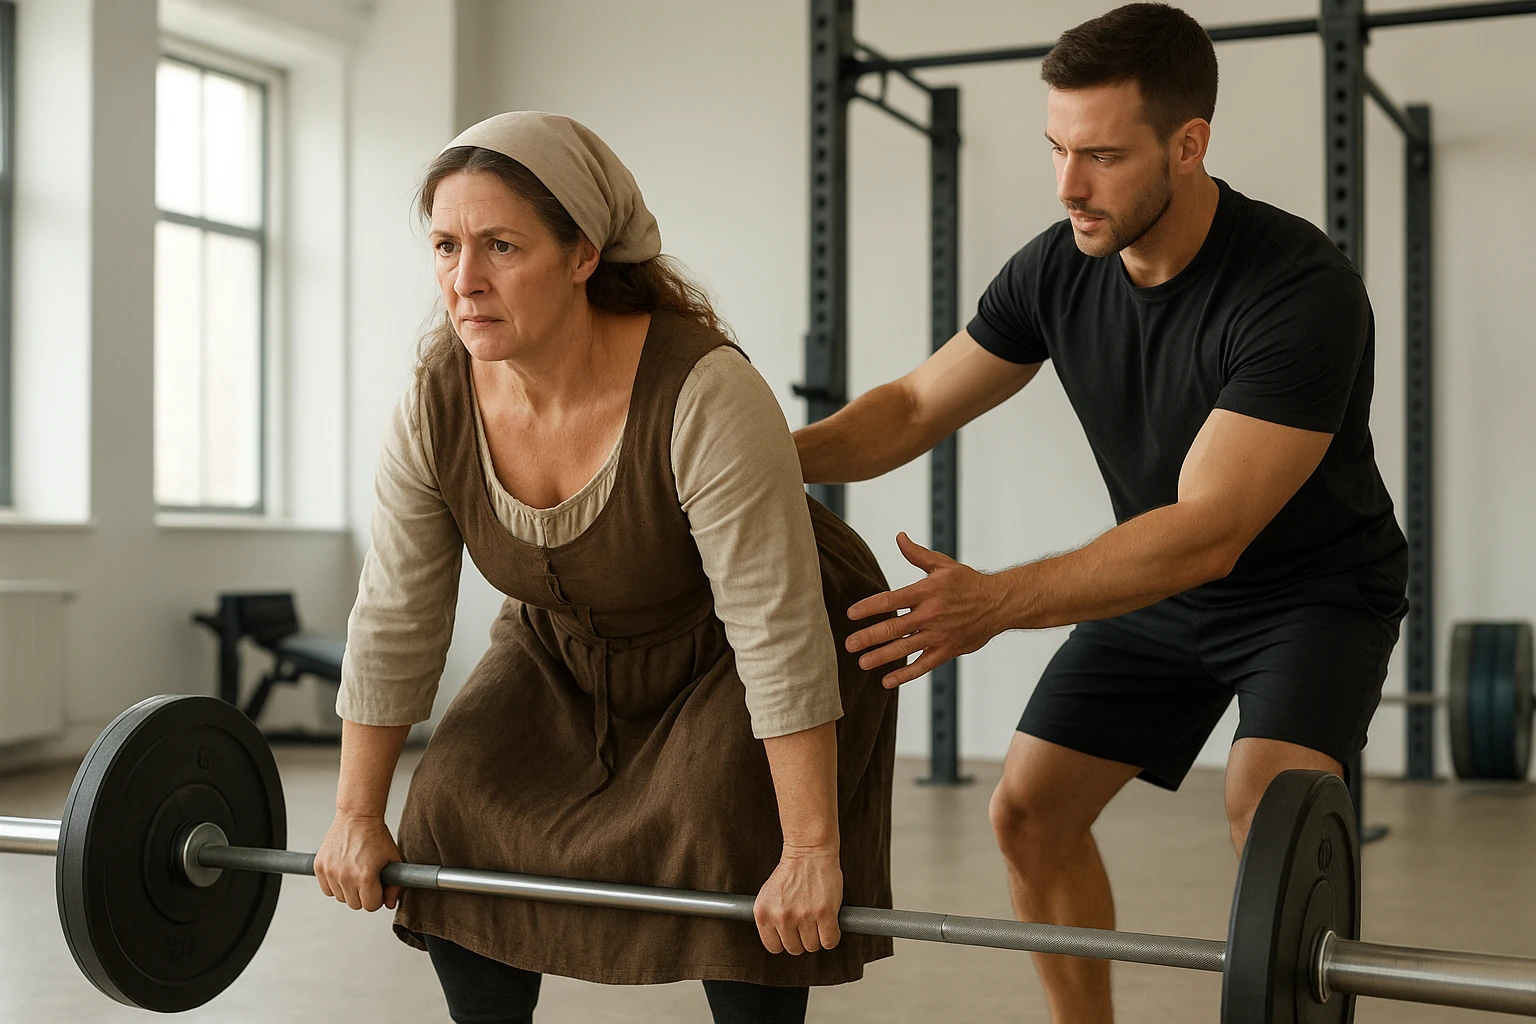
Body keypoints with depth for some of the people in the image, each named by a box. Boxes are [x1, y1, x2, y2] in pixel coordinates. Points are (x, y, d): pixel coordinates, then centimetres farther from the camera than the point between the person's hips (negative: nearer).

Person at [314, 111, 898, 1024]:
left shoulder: (705, 397, -36)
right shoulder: (438, 403, -19)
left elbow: (779, 640, -34)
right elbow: (396, 624, -9)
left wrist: (811, 853, -32)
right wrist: (358, 816, -4)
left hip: (732, 657, -5)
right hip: (575, 651, 5)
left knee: (727, 843, -21)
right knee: (456, 818, -6)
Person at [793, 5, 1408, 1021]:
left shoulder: (1302, 290, -34)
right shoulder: (1058, 270, -13)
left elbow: (1209, 533, -38)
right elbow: (918, 406, -3)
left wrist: (996, 603, -49)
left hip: (1318, 588, -6)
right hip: (1160, 587, 6)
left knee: (1270, 815, -31)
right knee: (1029, 812, 1)